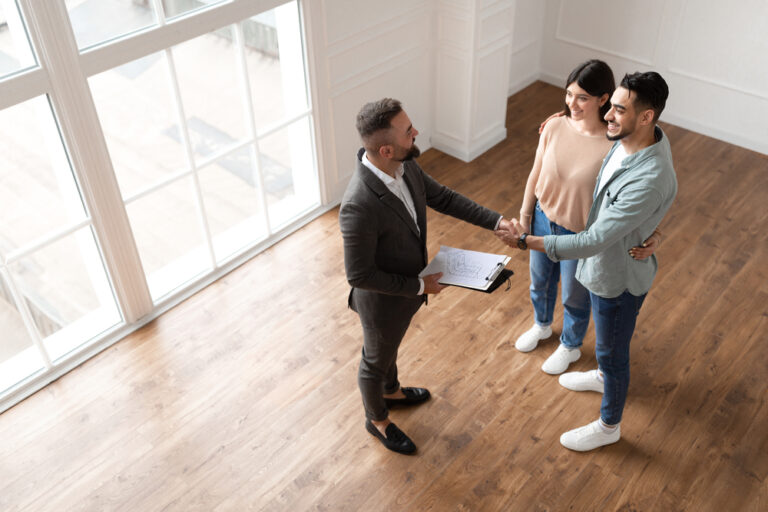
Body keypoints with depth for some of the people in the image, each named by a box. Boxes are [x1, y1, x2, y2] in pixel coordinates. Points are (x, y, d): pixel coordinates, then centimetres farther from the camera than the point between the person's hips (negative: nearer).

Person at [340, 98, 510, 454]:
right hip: (383, 300, -7)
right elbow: (359, 275, -31)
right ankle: (377, 420, 52)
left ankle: (391, 391, 64)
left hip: (408, 286, 7)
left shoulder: (404, 164, -17)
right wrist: (419, 286, -23)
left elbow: (440, 197, 0)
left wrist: (495, 221, -7)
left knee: (390, 345, 34)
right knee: (376, 360, 22)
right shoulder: (359, 206, -41)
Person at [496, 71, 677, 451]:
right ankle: (605, 376, 64)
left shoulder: (649, 181, -41)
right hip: (606, 263, 9)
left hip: (618, 276, -8)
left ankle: (608, 426, 41)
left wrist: (527, 241, -32)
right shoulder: (633, 138, -13)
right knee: (609, 340, 34)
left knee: (612, 351, 15)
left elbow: (593, 242, -37)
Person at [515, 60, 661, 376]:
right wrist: (525, 216, 7)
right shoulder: (555, 127, -15)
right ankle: (541, 326, 60)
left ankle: (570, 346, 51)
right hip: (544, 220, 4)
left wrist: (651, 236, -35)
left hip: (580, 234, -4)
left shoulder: (615, 146, -28)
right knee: (539, 281, 29)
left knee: (574, 297, 21)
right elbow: (536, 175, -2)